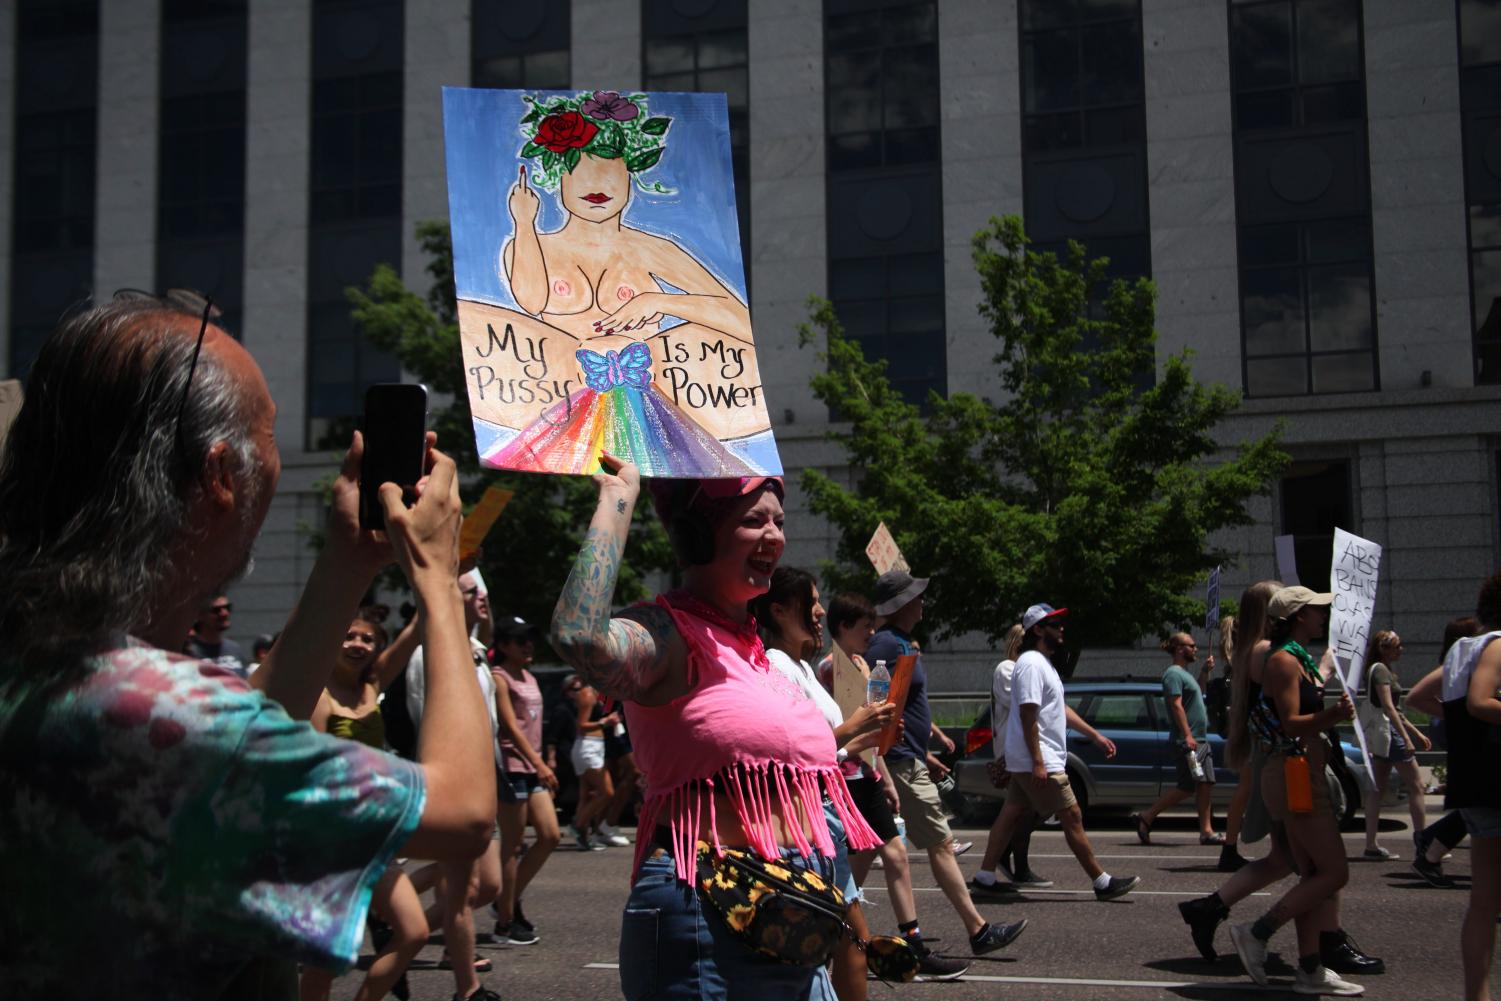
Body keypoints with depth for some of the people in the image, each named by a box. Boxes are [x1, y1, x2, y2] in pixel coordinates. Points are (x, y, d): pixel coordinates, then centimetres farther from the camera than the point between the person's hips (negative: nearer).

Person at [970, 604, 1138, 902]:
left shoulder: (1044, 664, 18)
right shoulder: (1031, 664, -16)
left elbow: (1061, 708, 26)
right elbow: (1028, 714, -22)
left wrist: (1096, 735, 24)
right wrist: (1037, 762, -25)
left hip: (1025, 763, 10)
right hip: (1036, 761, -10)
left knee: (1012, 814, 10)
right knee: (1072, 816, -4)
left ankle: (984, 878, 12)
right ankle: (1103, 882, 3)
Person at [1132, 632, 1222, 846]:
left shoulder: (1184, 673, 19)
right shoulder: (1173, 673, -11)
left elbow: (1197, 692, 37)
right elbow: (1176, 705, -20)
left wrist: (1206, 671, 23)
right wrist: (1188, 735, -26)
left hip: (1200, 740, 10)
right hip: (1187, 741, -10)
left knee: (1205, 785, 5)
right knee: (1187, 788, -9)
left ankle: (1206, 832, 6)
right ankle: (1145, 817, -2)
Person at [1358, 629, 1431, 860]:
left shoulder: (1383, 670, 20)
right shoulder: (1380, 670, -11)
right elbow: (1388, 706, -20)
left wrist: (1417, 733, 26)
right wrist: (1406, 737, -23)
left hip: (1380, 736, 10)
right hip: (1387, 731, -10)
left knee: (1376, 789, 5)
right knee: (1415, 785, -5)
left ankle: (1371, 845, 4)